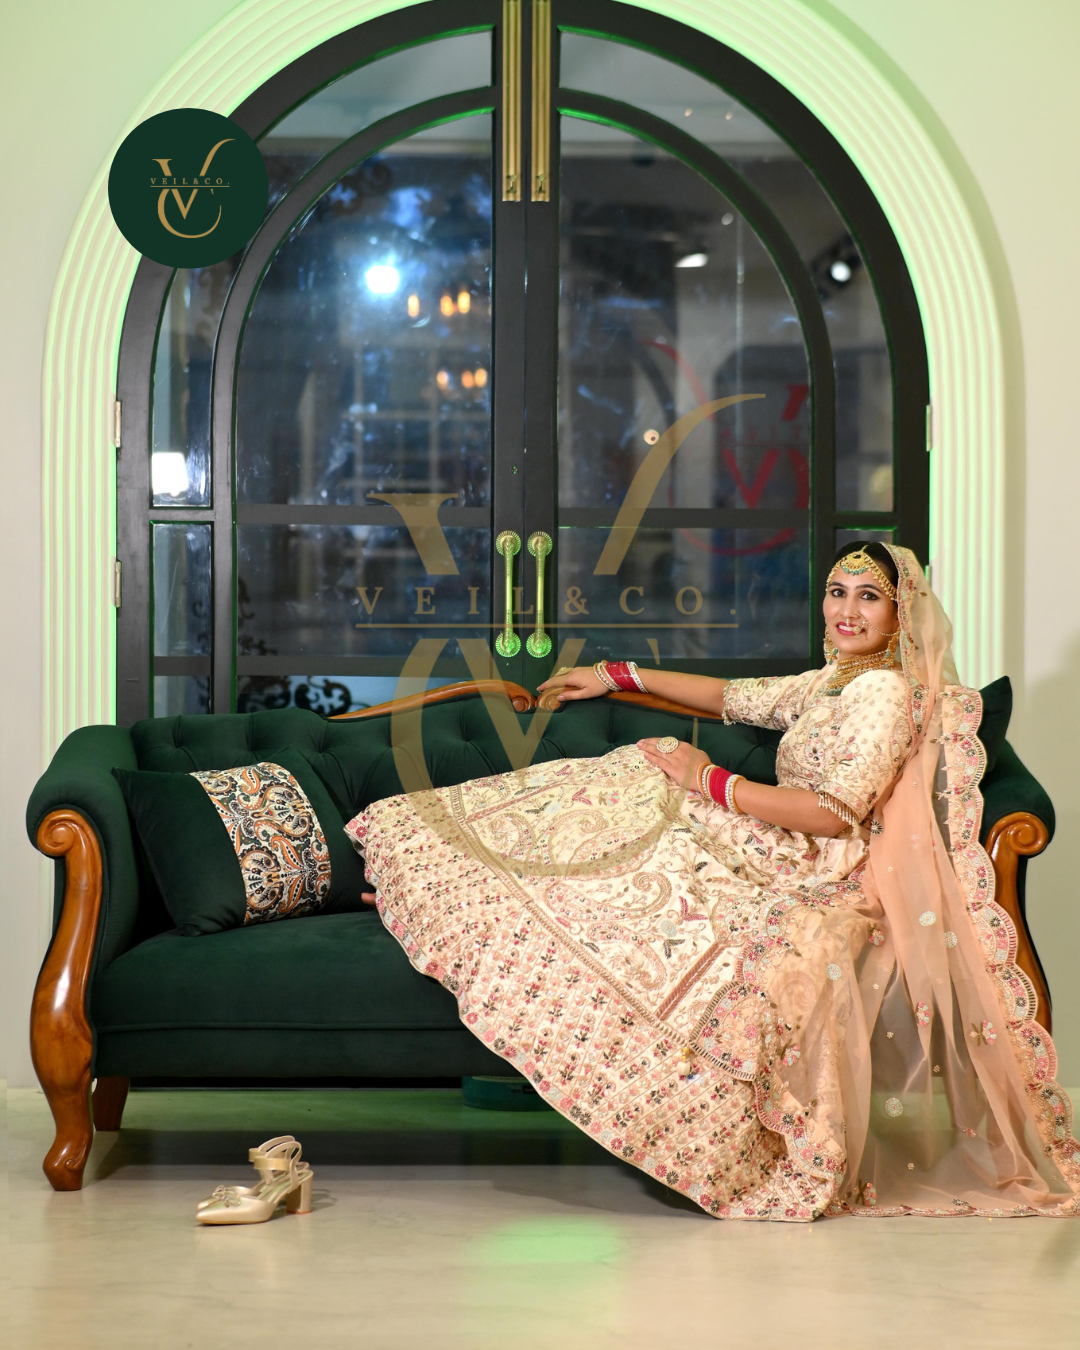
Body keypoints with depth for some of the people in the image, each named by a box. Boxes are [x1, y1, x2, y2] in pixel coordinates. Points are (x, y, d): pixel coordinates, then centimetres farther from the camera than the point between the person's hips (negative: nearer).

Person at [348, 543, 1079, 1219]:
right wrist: (619, 676, 32)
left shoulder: (887, 692, -12)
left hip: (827, 882, -9)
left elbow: (837, 813, -21)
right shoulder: (834, 684, 18)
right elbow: (734, 697, 28)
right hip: (787, 861, 9)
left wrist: (711, 781, -15)